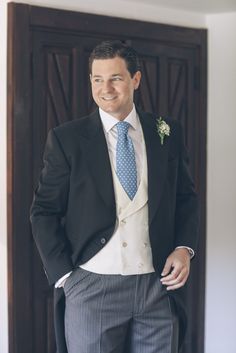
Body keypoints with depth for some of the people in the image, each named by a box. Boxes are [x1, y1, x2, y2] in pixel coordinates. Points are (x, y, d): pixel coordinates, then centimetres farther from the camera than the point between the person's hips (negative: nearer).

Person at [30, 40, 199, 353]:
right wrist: (64, 275, -6)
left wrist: (184, 248, -2)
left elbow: (186, 198, 14)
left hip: (159, 286, 2)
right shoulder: (66, 139, -1)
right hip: (92, 289, -2)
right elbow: (44, 212, 0)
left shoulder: (168, 133, 6)